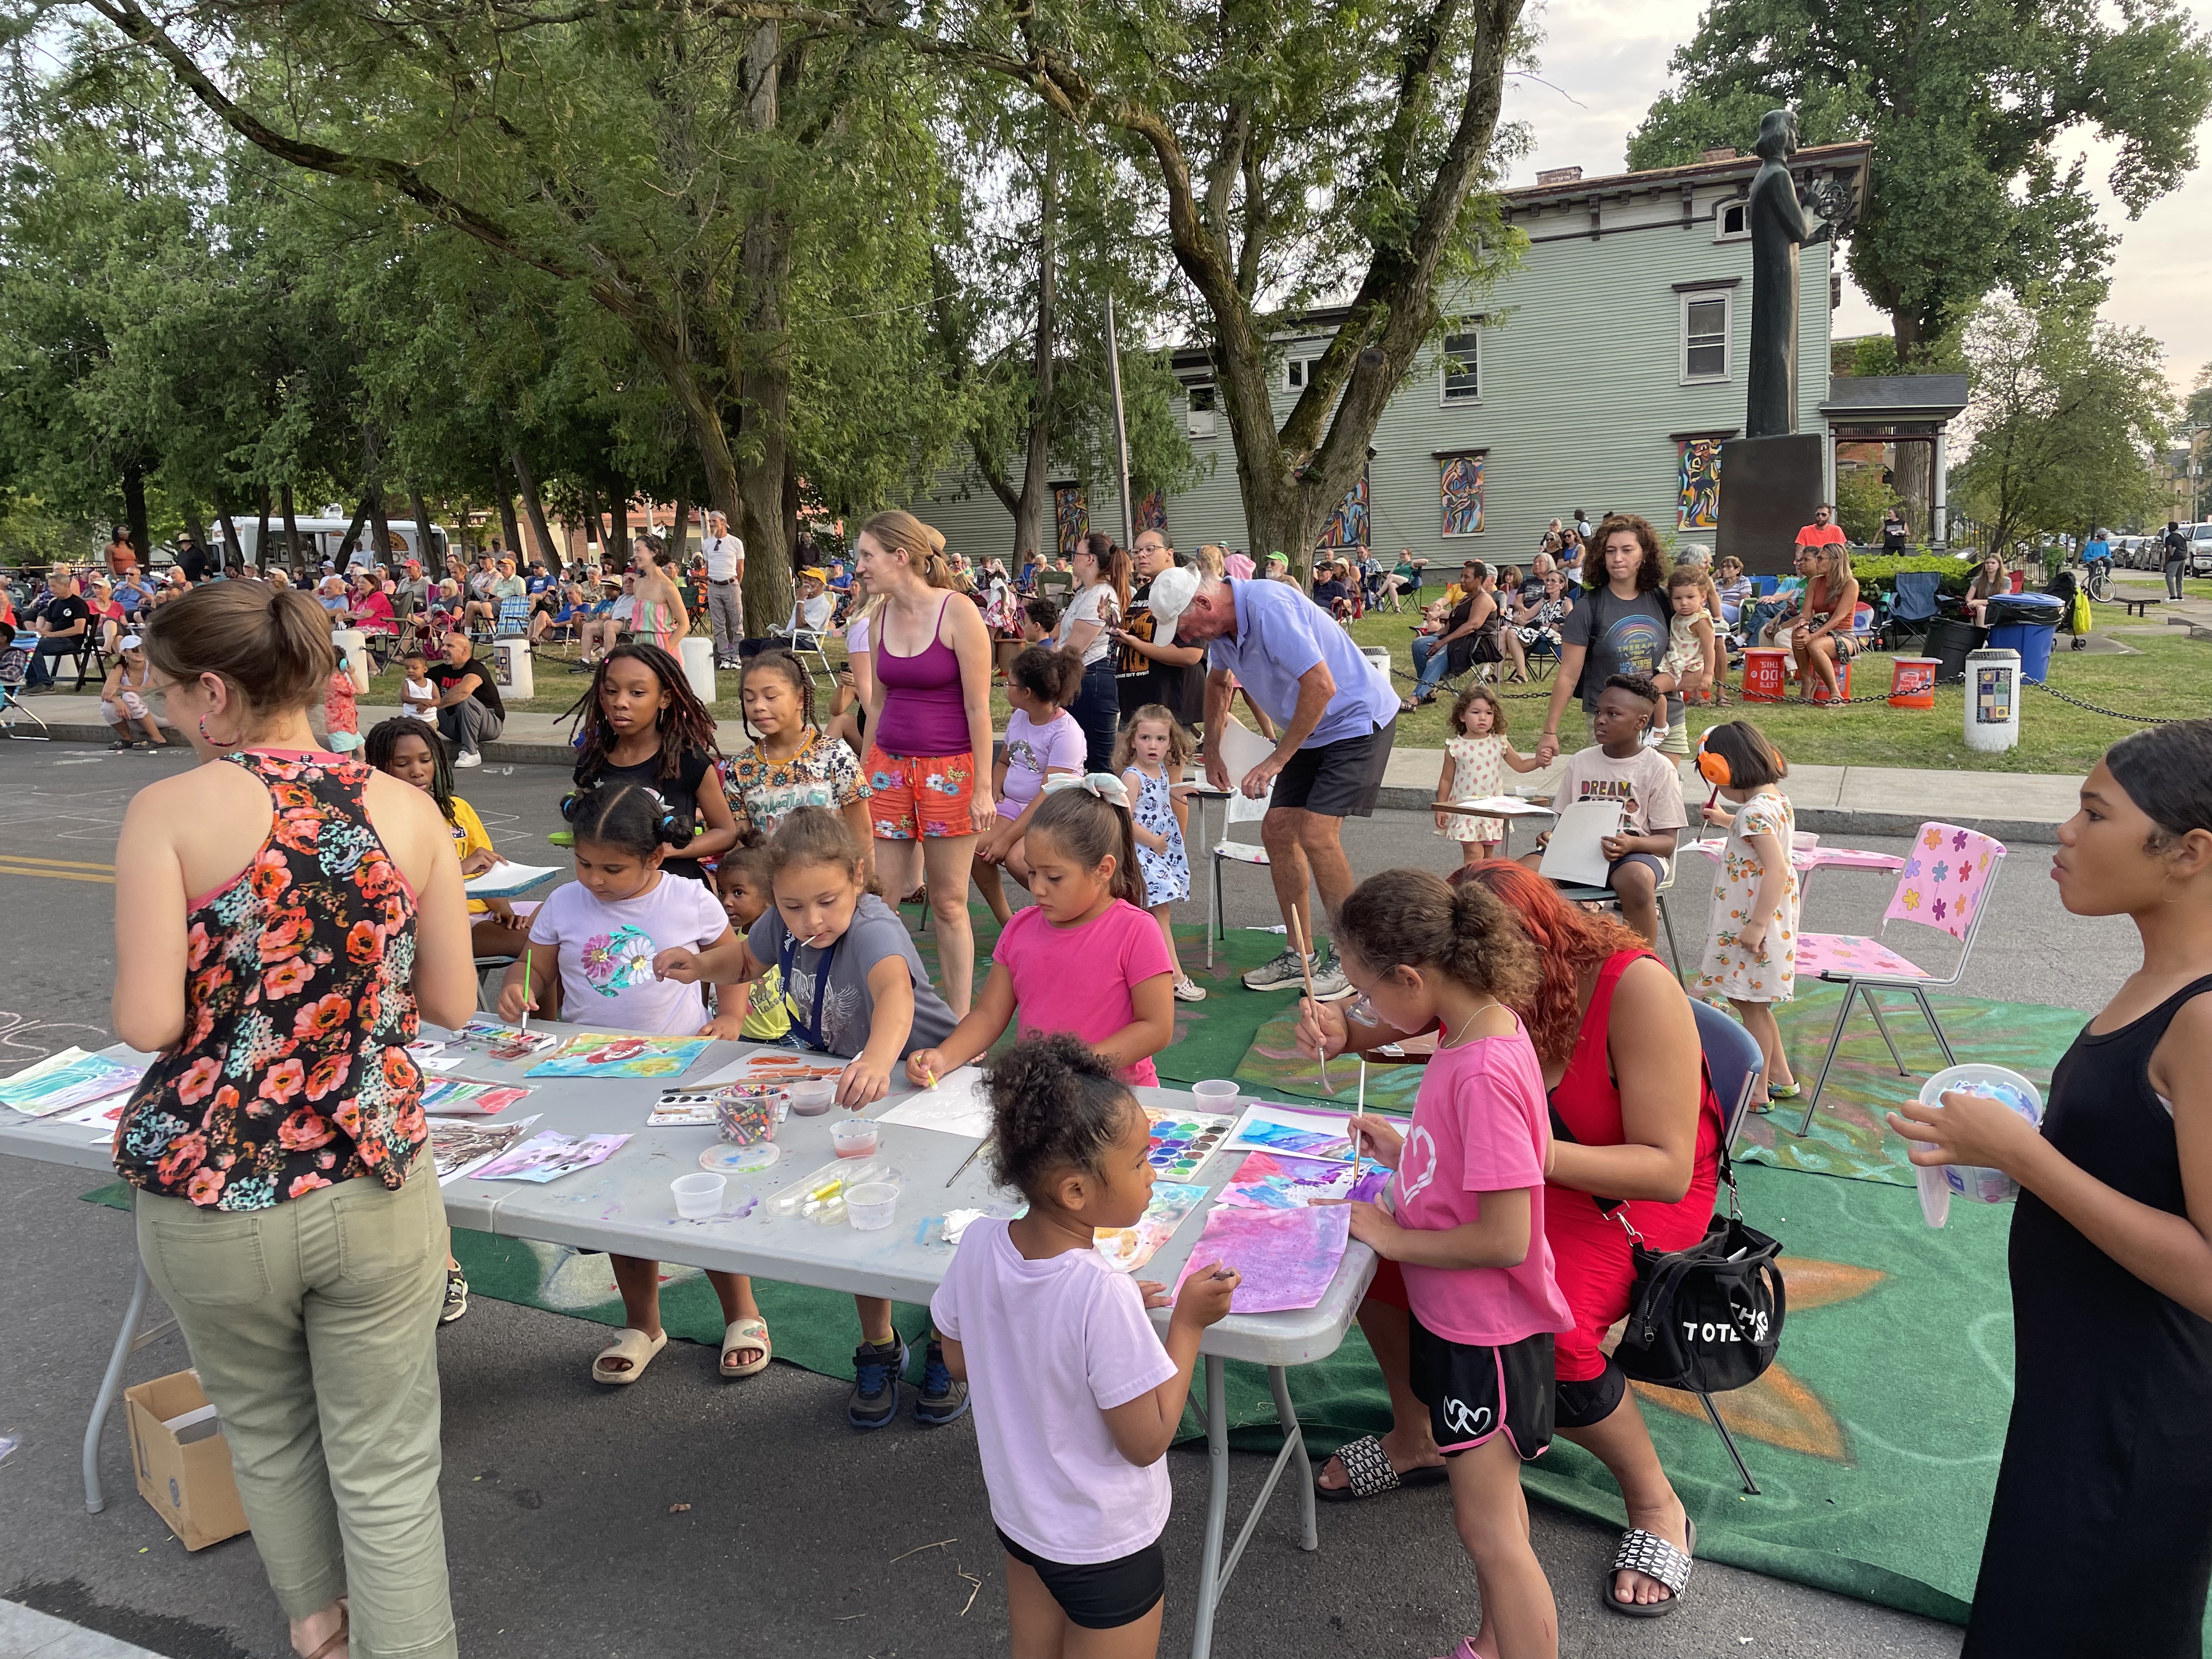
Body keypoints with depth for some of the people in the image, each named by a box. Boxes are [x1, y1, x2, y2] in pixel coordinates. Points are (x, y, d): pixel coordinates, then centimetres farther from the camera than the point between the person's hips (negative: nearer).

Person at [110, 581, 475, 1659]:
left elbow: (146, 1023, -17)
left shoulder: (168, 813, -12)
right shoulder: (405, 809, -5)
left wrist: (227, 978, 4)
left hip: (208, 1199, 0)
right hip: (371, 1185, 0)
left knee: (265, 1427, 27)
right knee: (386, 1465, 14)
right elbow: (452, 1004, -1)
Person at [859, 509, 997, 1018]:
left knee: (949, 903, 2)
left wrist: (983, 788, -12)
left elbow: (978, 708, -11)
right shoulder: (879, 617, 7)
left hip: (949, 771, -5)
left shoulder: (958, 613, -10)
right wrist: (865, 774, 17)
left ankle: (960, 1022, 14)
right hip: (889, 767, 5)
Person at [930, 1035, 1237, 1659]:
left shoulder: (978, 1243, -17)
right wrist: (1187, 1323, -16)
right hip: (1104, 1548, -6)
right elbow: (1146, 1441, -24)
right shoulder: (1102, 1295, -36)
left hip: (1016, 1510, 6)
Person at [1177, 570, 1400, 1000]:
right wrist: (1212, 751, 21)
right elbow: (1218, 682, 24)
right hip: (1310, 730, 9)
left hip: (1357, 720, -9)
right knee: (1277, 829, 3)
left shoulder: (1270, 610, -28)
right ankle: (1302, 957, 13)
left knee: (1316, 834, -18)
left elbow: (1320, 686, -32)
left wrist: (1276, 761, -24)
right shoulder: (1221, 625, 2)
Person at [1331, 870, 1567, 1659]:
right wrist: (1405, 1151, 2)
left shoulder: (1484, 1073, -32)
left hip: (1486, 1333, -9)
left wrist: (1392, 1237, -18)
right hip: (1455, 1314, 9)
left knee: (1491, 1533, 5)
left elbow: (1505, 1239, -29)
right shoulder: (1476, 1025, -4)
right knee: (1491, 1513, 26)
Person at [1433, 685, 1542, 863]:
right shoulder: (1456, 747, -7)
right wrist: (1440, 809, 1)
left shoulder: (1499, 743, 1)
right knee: (1475, 855, -12)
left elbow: (1521, 765, 10)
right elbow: (1446, 780, 1)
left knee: (1488, 856, 11)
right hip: (1465, 811, -4)